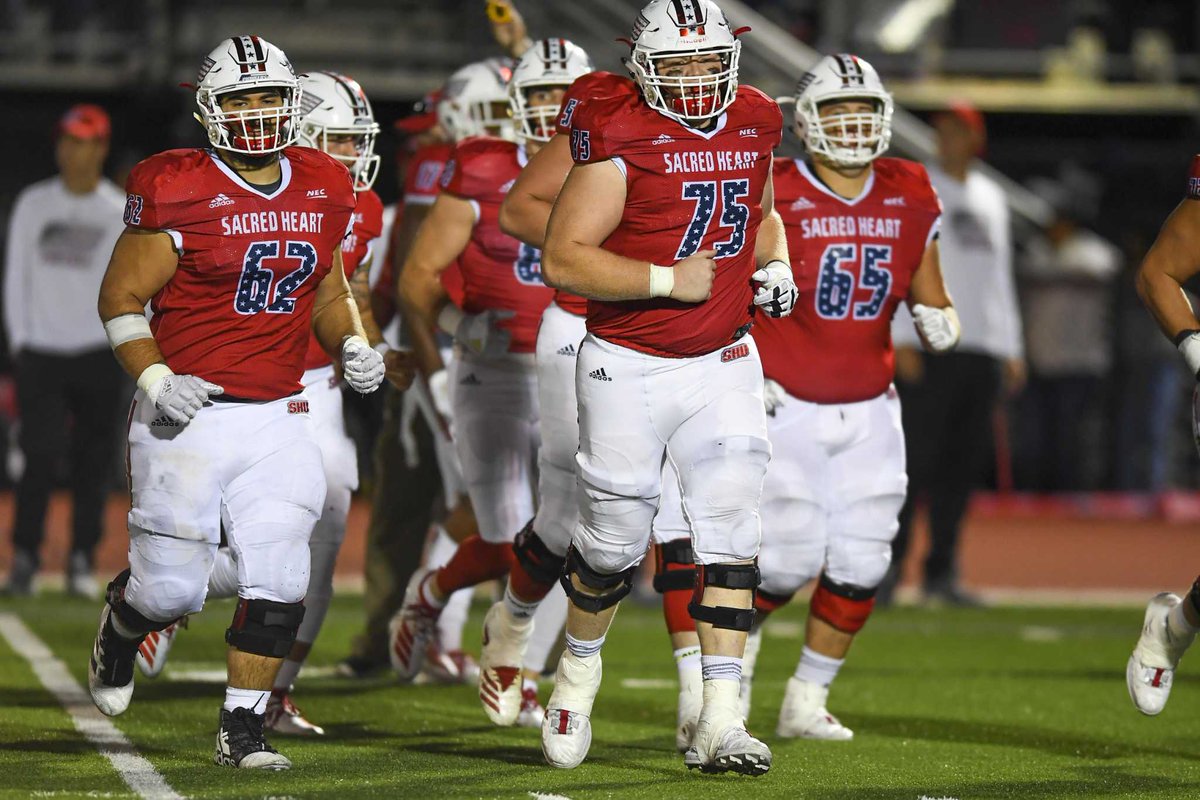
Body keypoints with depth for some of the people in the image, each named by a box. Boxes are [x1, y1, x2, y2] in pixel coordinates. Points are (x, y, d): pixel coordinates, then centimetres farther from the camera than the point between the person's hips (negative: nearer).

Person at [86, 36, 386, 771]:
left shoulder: (322, 192, 7)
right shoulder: (178, 193, -10)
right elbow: (122, 298, -5)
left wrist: (352, 345, 2)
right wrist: (155, 380, -18)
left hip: (279, 420, 4)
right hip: (189, 416, -4)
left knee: (279, 585, -5)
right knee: (172, 588, 1)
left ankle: (242, 731, 8)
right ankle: (120, 629, 37)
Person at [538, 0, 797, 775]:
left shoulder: (754, 125, 3)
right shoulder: (620, 139, -15)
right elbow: (564, 258, -19)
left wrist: (774, 265, 3)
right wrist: (668, 281, -21)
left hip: (723, 362, 4)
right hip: (630, 367, -4)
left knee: (732, 531, -8)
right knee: (614, 540, 6)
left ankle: (721, 721, -8)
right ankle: (580, 669, 35)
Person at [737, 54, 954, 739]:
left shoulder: (910, 201, 2)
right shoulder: (773, 199, -11)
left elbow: (931, 297, 14)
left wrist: (939, 321, -9)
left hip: (869, 411, 4)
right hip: (787, 407, -4)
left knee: (860, 563, 0)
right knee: (792, 558, -9)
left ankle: (808, 702, 15)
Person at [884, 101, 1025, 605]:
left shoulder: (990, 197, 19)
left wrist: (1011, 348, 17)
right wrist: (901, 337, -14)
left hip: (983, 349, 6)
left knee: (964, 460, 4)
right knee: (917, 455, -10)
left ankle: (942, 572, 8)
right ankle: (888, 564, -4)